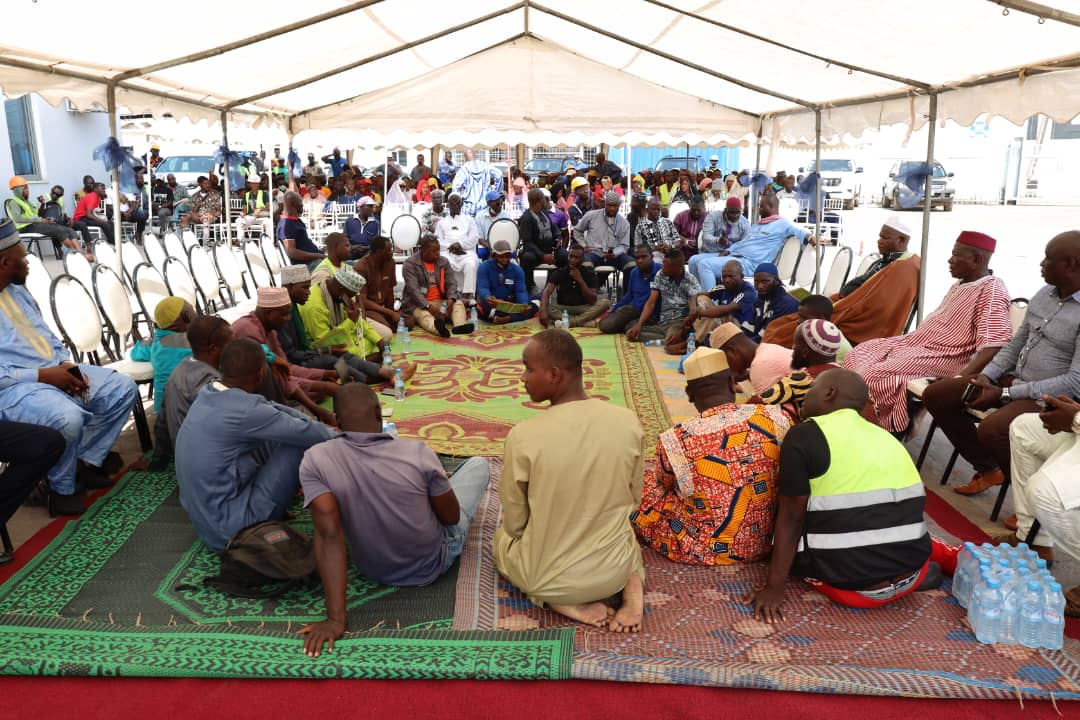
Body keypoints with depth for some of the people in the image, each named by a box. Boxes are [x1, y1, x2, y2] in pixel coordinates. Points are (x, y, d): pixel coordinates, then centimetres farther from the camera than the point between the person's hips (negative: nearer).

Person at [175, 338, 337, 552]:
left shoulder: (208, 393, 0)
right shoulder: (246, 410, -26)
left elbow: (272, 409, 12)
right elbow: (308, 434, -15)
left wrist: (316, 422, 13)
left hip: (202, 516, 9)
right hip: (227, 529, -9)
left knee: (278, 437, 12)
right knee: (298, 444, -9)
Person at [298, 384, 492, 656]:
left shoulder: (314, 461, -23)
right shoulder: (417, 453, -27)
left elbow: (328, 535, -31)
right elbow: (452, 516, -13)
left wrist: (335, 618, -29)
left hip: (373, 570, 2)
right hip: (432, 564, -2)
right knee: (478, 464, 18)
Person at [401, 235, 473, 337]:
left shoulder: (444, 262, 10)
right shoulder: (410, 264, -6)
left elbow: (451, 283, 3)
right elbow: (413, 289, -16)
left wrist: (451, 300, -19)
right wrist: (428, 306, -29)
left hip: (441, 302, 5)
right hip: (418, 304, -5)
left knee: (459, 304, -20)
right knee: (423, 314, -35)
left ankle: (459, 326, -50)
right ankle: (438, 328, -69)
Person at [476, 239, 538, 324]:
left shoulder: (517, 270, 4)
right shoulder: (484, 267, -5)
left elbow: (521, 291, -6)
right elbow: (482, 288, -18)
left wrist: (524, 305, -31)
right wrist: (487, 298, -44)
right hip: (491, 305, -3)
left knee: (533, 307, -22)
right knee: (483, 306, -39)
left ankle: (506, 318, -39)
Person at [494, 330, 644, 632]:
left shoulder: (522, 436, -22)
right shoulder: (628, 422, -12)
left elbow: (514, 524, -8)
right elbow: (633, 501, 3)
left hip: (545, 578, -2)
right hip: (614, 571, 3)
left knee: (502, 534, 31)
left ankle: (563, 602, 7)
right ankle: (632, 586, 8)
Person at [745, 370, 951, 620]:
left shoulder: (804, 436, -11)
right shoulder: (884, 435, 9)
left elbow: (791, 518, -11)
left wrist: (774, 589, -6)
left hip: (853, 583, -8)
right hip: (910, 569, 8)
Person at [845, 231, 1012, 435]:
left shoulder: (991, 290, -16)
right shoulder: (961, 285, 15)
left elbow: (993, 346, -27)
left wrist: (961, 380, -34)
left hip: (942, 358, -10)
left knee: (873, 375, -24)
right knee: (860, 353, 4)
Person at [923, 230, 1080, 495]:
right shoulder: (1044, 294, 7)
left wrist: (1004, 394, -21)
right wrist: (986, 375, -2)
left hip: (1052, 397, -8)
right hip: (1015, 380, 9)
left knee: (990, 430, -34)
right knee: (935, 395, 2)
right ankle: (988, 469, 15)